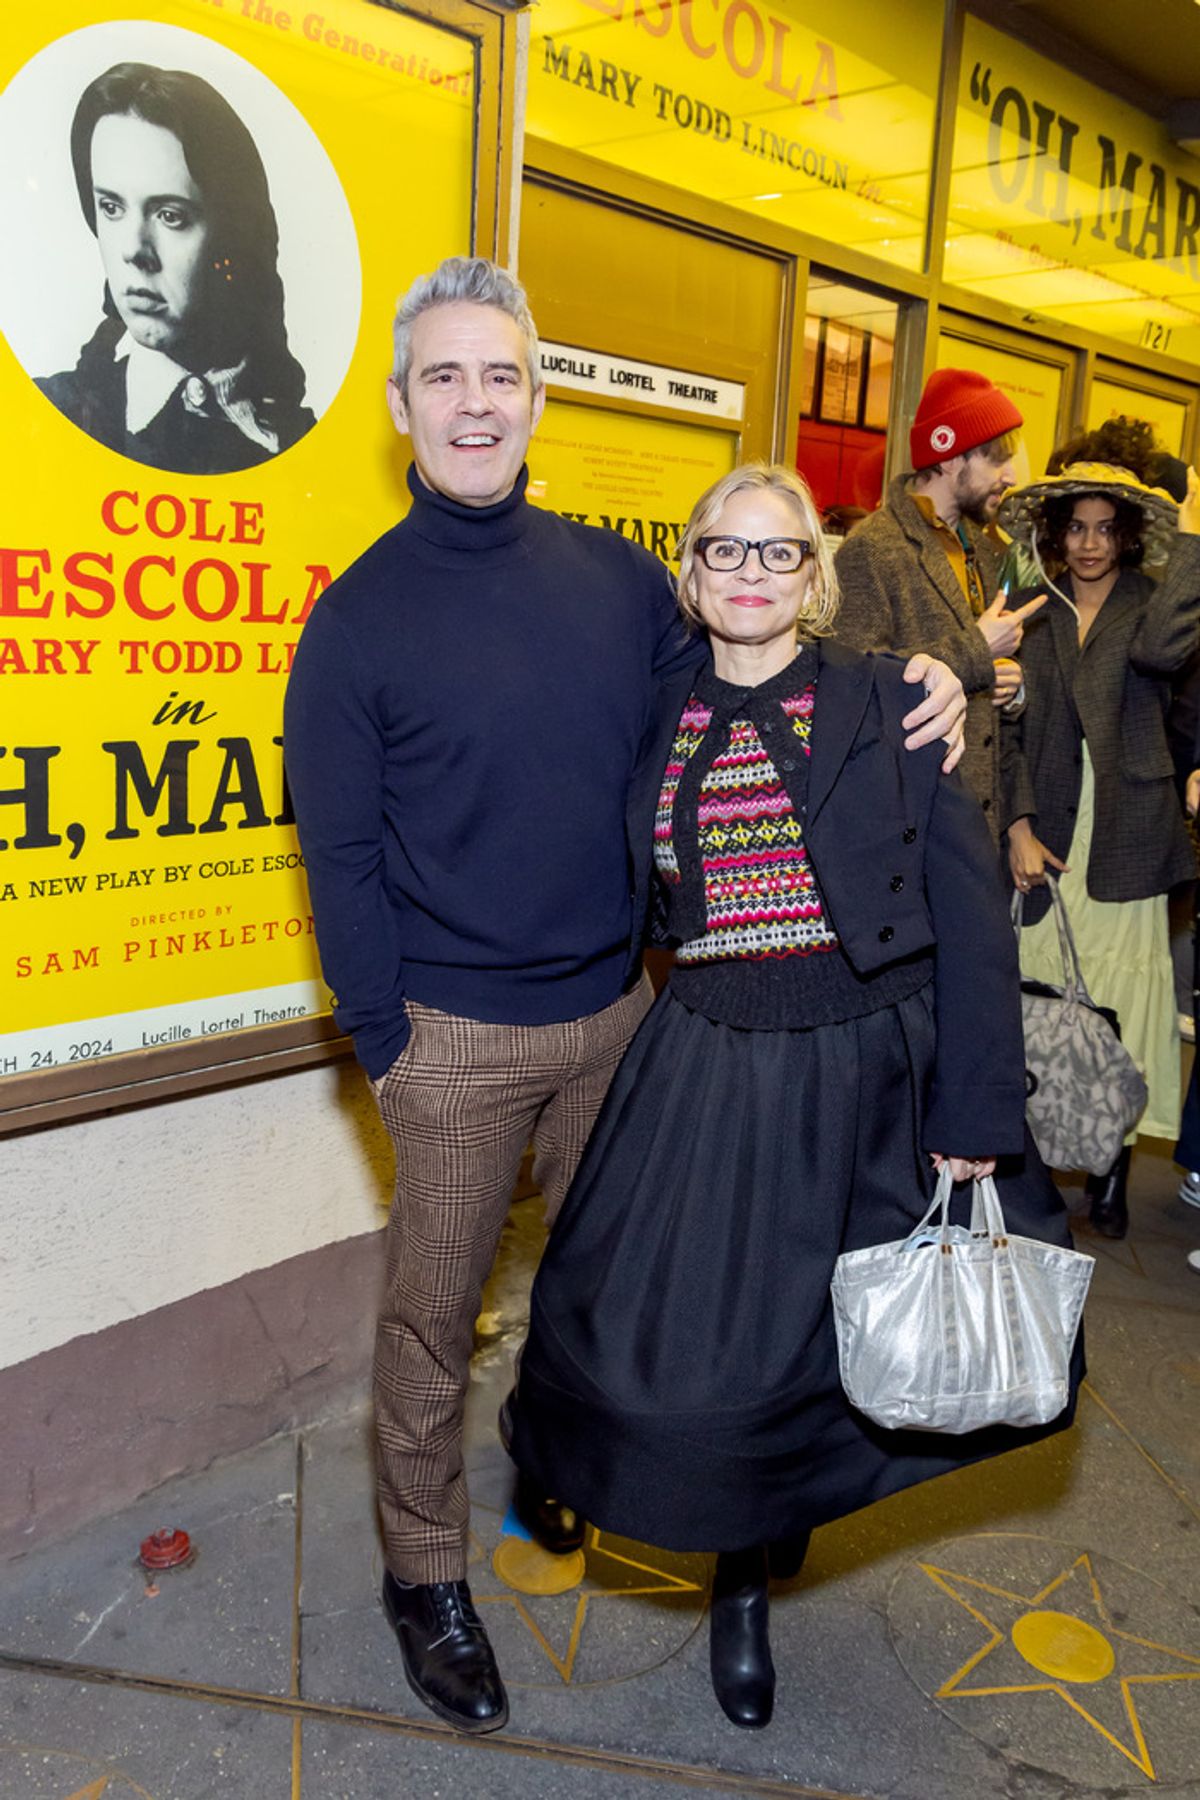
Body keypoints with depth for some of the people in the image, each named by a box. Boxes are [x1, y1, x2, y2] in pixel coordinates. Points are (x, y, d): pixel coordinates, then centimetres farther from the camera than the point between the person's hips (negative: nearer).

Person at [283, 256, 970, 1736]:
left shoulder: (616, 575, 3)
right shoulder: (357, 618, -7)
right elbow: (340, 857, -6)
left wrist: (896, 694, -7)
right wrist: (382, 1043, -7)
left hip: (617, 1012, 4)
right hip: (456, 1039, -4)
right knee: (433, 1307, 9)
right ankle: (424, 1570, 32)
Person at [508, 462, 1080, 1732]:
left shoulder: (886, 706, -3)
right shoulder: (657, 721, 4)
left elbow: (968, 916, -5)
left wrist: (974, 1116, -8)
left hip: (868, 1069, -1)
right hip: (704, 1071, 2)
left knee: (814, 1350, 10)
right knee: (661, 1338, 2)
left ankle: (750, 1588, 42)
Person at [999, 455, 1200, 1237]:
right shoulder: (1036, 614, 12)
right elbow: (1014, 727, 5)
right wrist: (1019, 824, -5)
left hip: (1124, 836, -2)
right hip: (1048, 835, 2)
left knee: (1120, 996, -1)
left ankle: (1111, 1171, 10)